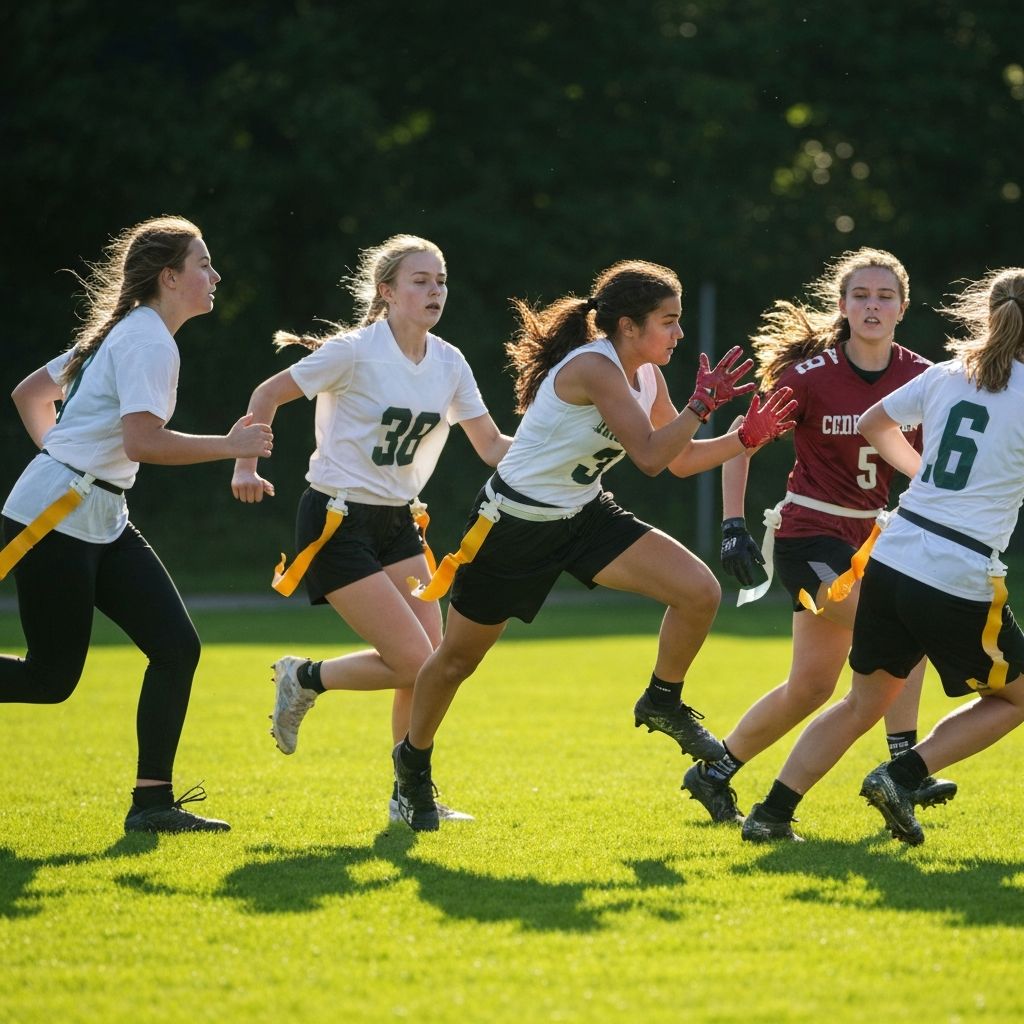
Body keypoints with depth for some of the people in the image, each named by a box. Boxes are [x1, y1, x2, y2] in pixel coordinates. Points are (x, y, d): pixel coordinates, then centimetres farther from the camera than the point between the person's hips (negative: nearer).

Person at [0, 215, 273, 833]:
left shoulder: (124, 333, 16)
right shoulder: (149, 342, -14)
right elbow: (142, 440, -27)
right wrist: (231, 445, -20)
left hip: (101, 521, 10)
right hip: (54, 520, -10)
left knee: (178, 647, -2)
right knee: (51, 677, -6)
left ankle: (153, 803, 0)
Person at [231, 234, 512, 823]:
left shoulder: (450, 364, 2)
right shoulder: (356, 352, -17)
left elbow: (492, 446, 6)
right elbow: (268, 395, -7)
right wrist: (246, 466, -17)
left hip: (397, 521, 7)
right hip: (338, 522, -7)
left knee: (431, 665, -2)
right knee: (414, 661, -14)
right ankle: (304, 680, 11)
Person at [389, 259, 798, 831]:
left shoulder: (647, 375, -2)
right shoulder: (593, 368, -27)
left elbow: (683, 459, 9)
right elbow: (651, 457, -32)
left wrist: (747, 438, -4)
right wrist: (703, 404, -29)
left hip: (585, 516, 7)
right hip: (515, 525, -7)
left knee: (700, 592, -11)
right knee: (458, 659, 8)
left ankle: (663, 703, 12)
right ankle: (414, 760, 34)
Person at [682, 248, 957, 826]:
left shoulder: (919, 377, -2)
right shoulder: (811, 375, -13)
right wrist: (733, 526, -12)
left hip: (870, 533, 6)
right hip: (810, 533, -6)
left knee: (812, 683, 9)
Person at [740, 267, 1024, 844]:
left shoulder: (949, 374, 10)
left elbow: (874, 424, 26)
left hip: (891, 561, 6)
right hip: (961, 583, -6)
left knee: (864, 703, 21)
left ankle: (773, 813, 14)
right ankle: (902, 778, 2)